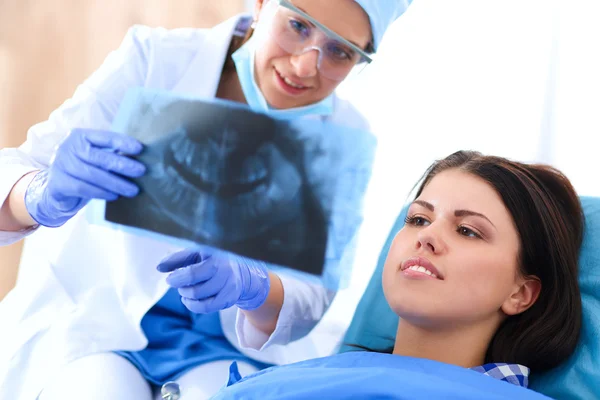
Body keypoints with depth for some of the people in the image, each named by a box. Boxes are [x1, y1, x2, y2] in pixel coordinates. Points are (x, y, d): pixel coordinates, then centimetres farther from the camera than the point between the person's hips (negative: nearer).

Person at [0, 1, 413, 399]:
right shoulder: (158, 59, -16)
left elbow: (311, 292, -9)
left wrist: (248, 286, -33)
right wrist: (45, 196, -44)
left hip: (223, 344, 1)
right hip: (89, 314, -1)